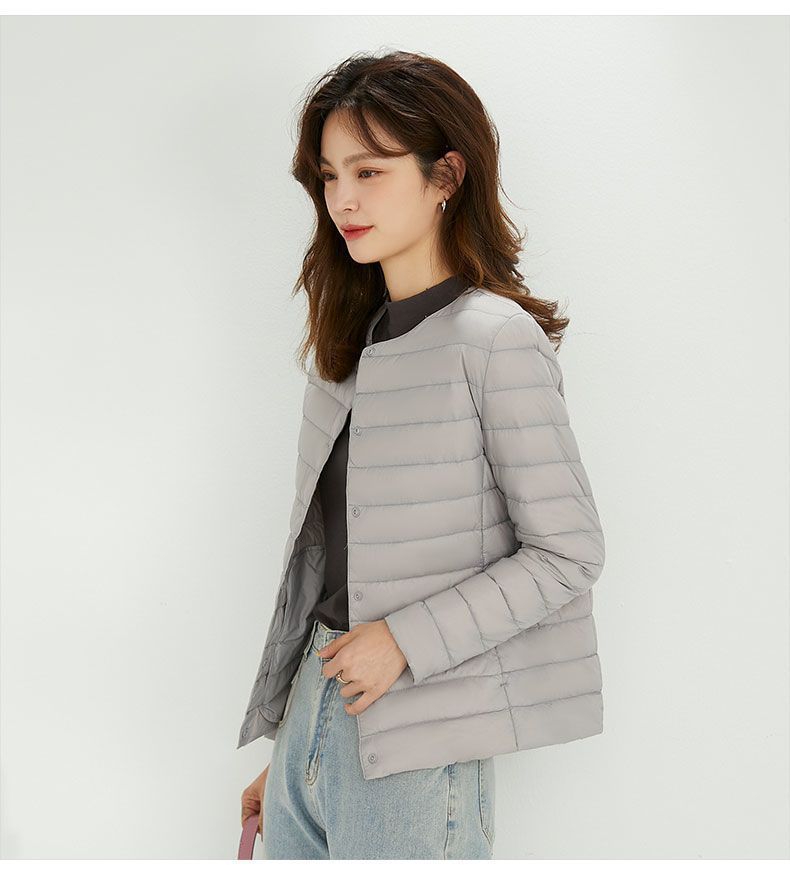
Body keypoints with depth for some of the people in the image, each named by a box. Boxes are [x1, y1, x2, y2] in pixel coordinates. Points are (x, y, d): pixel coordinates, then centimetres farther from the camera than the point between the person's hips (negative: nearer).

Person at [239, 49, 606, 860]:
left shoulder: (495, 338, -12)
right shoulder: (347, 344, 9)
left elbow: (568, 553, -12)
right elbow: (319, 557, 11)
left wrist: (404, 639, -16)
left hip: (413, 746, -6)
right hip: (310, 711, 6)